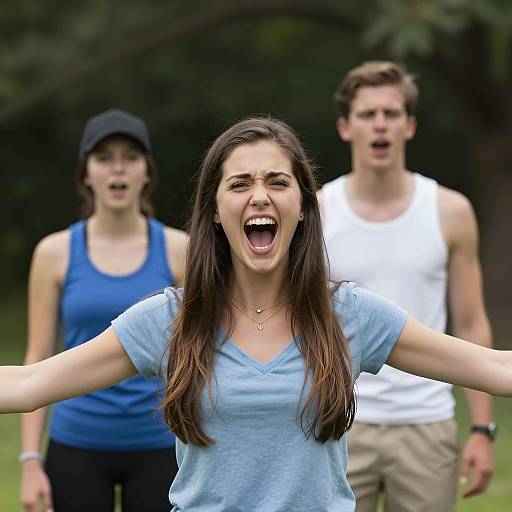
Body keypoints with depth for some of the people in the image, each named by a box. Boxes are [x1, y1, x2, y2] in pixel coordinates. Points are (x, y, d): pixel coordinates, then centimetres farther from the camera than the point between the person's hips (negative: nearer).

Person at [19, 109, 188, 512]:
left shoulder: (179, 250, 0)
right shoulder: (55, 253, 0)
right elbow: (38, 360, 1)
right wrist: (30, 462, -4)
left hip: (158, 448, 0)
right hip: (78, 447, 0)